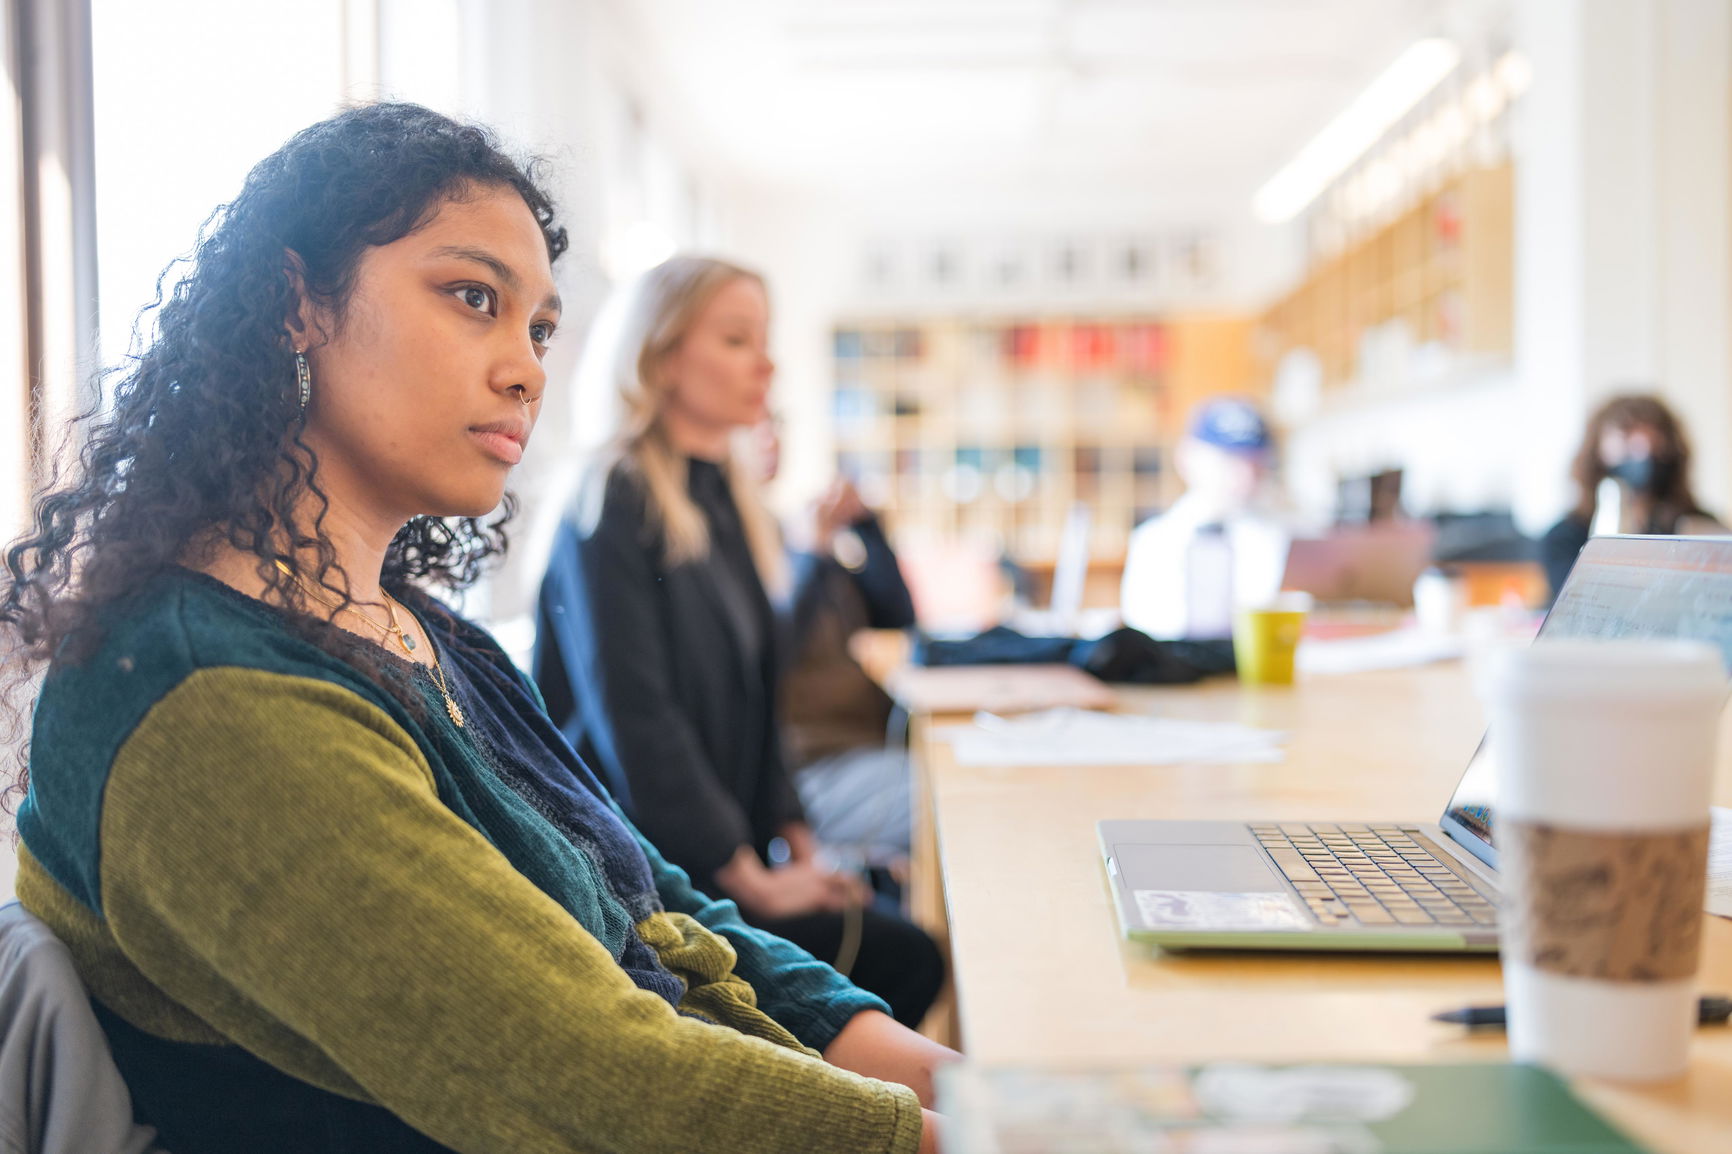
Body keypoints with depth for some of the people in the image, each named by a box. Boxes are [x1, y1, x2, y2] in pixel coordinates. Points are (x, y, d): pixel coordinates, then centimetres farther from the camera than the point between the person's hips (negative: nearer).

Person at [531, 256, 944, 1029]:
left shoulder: (726, 500, 15)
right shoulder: (615, 506, -11)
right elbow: (632, 718, -17)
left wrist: (793, 839, 6)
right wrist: (749, 878, -15)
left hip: (728, 845, 8)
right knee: (903, 960, -18)